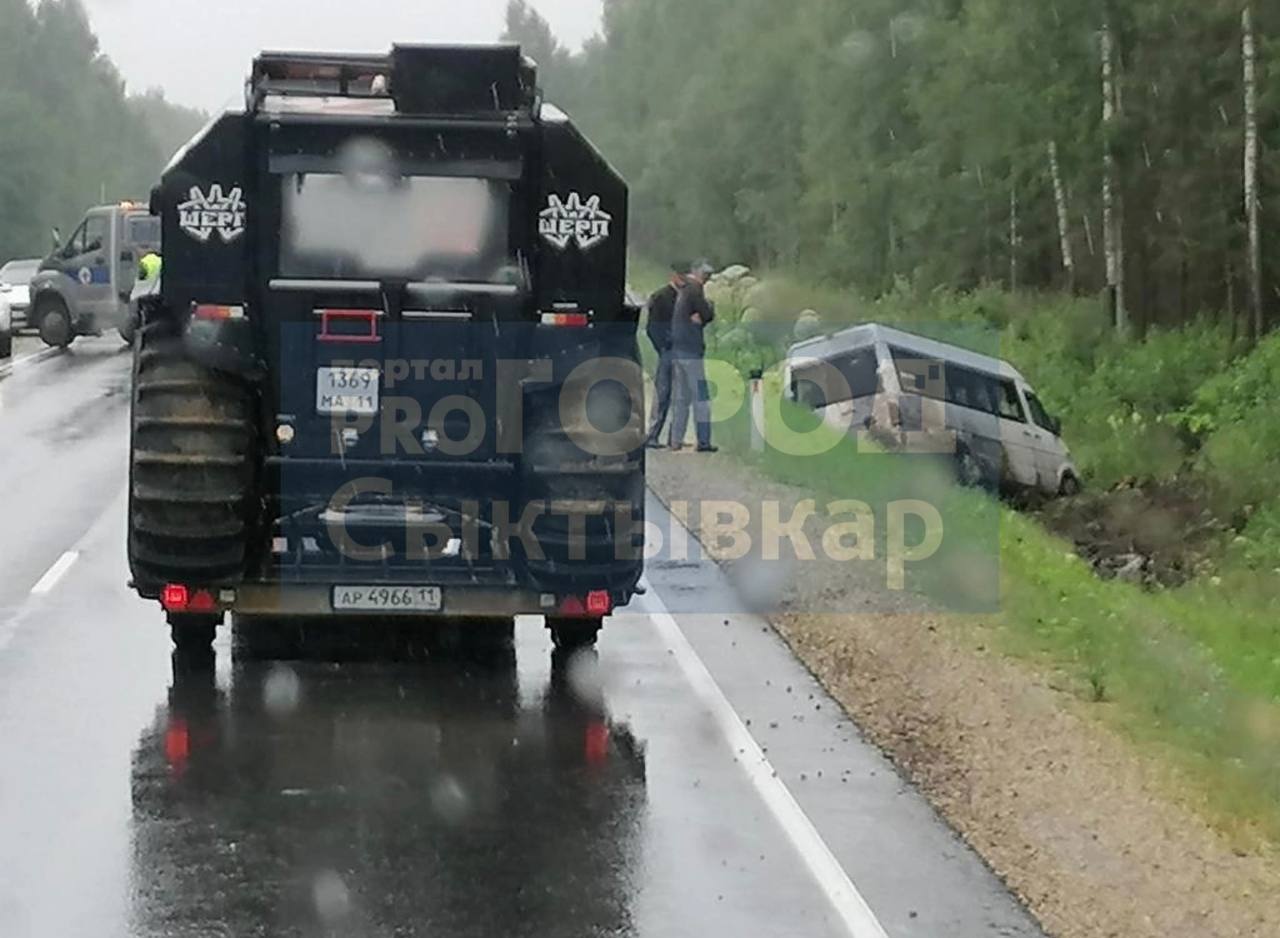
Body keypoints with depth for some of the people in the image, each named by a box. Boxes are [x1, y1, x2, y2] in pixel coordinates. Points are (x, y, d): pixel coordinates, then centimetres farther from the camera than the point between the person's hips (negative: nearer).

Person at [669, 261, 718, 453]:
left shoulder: (681, 290, 17)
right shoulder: (694, 289, -10)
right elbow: (708, 315, -12)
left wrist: (700, 318, -6)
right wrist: (710, 305, 7)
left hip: (676, 350, 9)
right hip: (691, 351, -9)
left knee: (682, 397, 13)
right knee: (701, 397, -6)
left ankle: (676, 440, 11)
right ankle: (703, 442, -9)